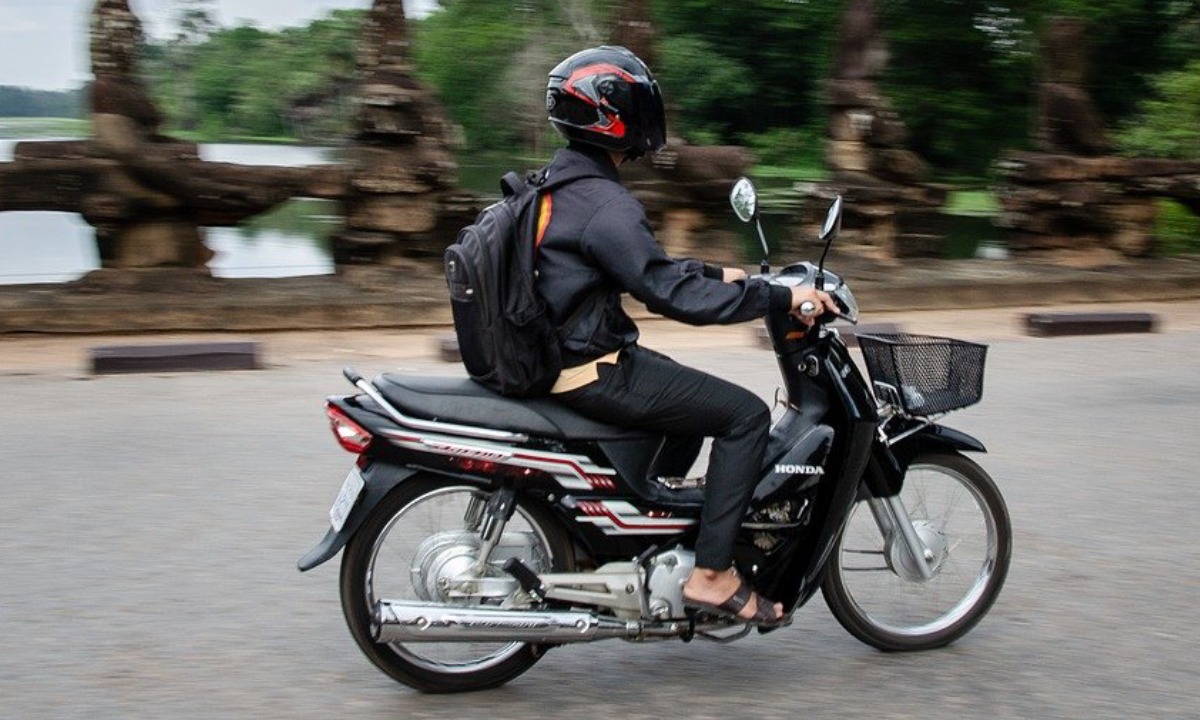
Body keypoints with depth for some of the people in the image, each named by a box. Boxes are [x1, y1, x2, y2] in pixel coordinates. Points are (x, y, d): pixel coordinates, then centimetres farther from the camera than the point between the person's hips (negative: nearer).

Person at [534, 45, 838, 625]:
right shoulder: (604, 204, -21)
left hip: (560, 356, 11)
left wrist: (716, 274, 18)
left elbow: (645, 265, 21)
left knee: (696, 397, 29)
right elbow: (669, 292, -26)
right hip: (595, 374, -11)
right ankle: (711, 574, -7)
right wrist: (778, 298, -21)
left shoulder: (559, 184, 11)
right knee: (745, 413, -8)